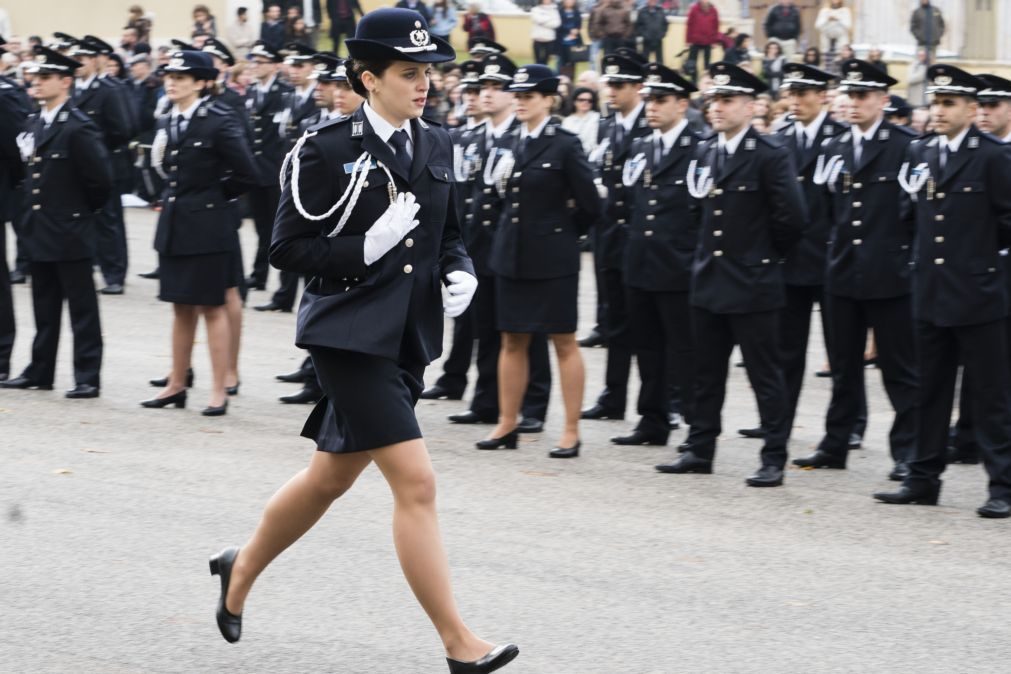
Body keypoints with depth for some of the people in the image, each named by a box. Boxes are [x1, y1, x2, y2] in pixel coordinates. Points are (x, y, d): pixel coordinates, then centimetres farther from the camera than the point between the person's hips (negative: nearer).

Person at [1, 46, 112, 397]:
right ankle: (40, 371, 22)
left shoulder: (79, 128, -16)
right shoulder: (32, 124, 10)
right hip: (39, 231, 8)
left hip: (70, 233, -8)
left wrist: (84, 211, -4)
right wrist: (34, 210, 13)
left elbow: (100, 179, -16)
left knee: (82, 308, -1)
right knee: (44, 307, 15)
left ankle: (88, 377, 3)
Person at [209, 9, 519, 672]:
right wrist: (367, 249, -20)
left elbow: (448, 234, 20)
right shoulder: (328, 150, -11)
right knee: (416, 482, -12)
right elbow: (289, 247, -9)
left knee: (331, 477, 19)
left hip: (409, 337, 7)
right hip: (350, 335, -7)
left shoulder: (435, 145, 8)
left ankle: (242, 569, 42)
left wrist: (460, 272, -1)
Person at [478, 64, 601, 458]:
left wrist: (563, 234, 5)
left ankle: (571, 433, 4)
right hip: (511, 255, 6)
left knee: (563, 342, 1)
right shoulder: (512, 144, 8)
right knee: (512, 341, 10)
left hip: (551, 259, -6)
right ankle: (507, 425, 18)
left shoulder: (564, 146, -9)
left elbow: (589, 205, -5)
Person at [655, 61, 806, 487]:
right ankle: (700, 450, 21)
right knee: (706, 373, 13)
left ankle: (774, 459, 3)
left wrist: (767, 255, -3)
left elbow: (792, 217, -14)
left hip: (753, 285, -7)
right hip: (709, 283, 7)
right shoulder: (704, 154, 10)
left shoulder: (771, 156, -12)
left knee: (765, 375, -1)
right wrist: (710, 251, 14)